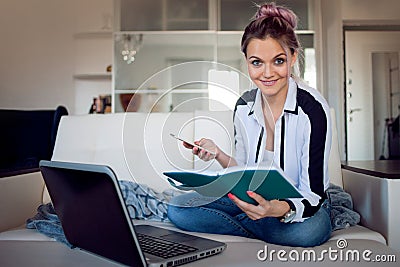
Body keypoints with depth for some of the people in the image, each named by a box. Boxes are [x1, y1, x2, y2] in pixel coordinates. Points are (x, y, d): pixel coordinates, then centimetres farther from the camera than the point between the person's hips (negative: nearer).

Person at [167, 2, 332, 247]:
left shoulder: (312, 109, -21)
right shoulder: (244, 107, -4)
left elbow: (313, 195, -22)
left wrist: (280, 209, -43)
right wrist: (218, 154, -13)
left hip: (300, 205, -3)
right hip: (255, 199, 4)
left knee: (308, 231, -40)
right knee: (177, 208, -13)